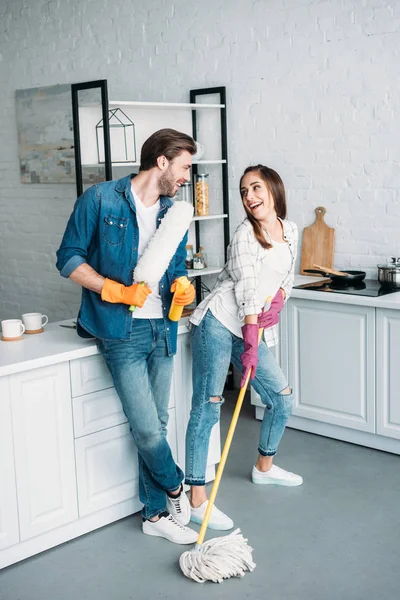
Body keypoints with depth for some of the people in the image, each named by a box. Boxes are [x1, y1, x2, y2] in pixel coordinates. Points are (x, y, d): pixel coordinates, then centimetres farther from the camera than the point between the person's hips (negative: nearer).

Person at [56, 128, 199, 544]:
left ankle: (156, 513, 25)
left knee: (156, 425, 11)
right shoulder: (100, 200, -7)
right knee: (147, 429, -8)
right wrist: (118, 292, -16)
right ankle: (176, 489, 21)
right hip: (122, 332, -6)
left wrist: (181, 286, -4)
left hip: (161, 330, 6)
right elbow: (68, 258, -6)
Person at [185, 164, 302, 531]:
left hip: (256, 329, 7)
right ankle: (197, 499, -7)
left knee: (282, 397, 12)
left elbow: (287, 278, 19)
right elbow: (246, 290, -14)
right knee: (207, 406, -8)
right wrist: (250, 346, -20)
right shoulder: (246, 235, -8)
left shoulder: (290, 232, 13)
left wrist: (277, 301, -5)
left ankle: (265, 467, 36)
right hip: (219, 323, -7)